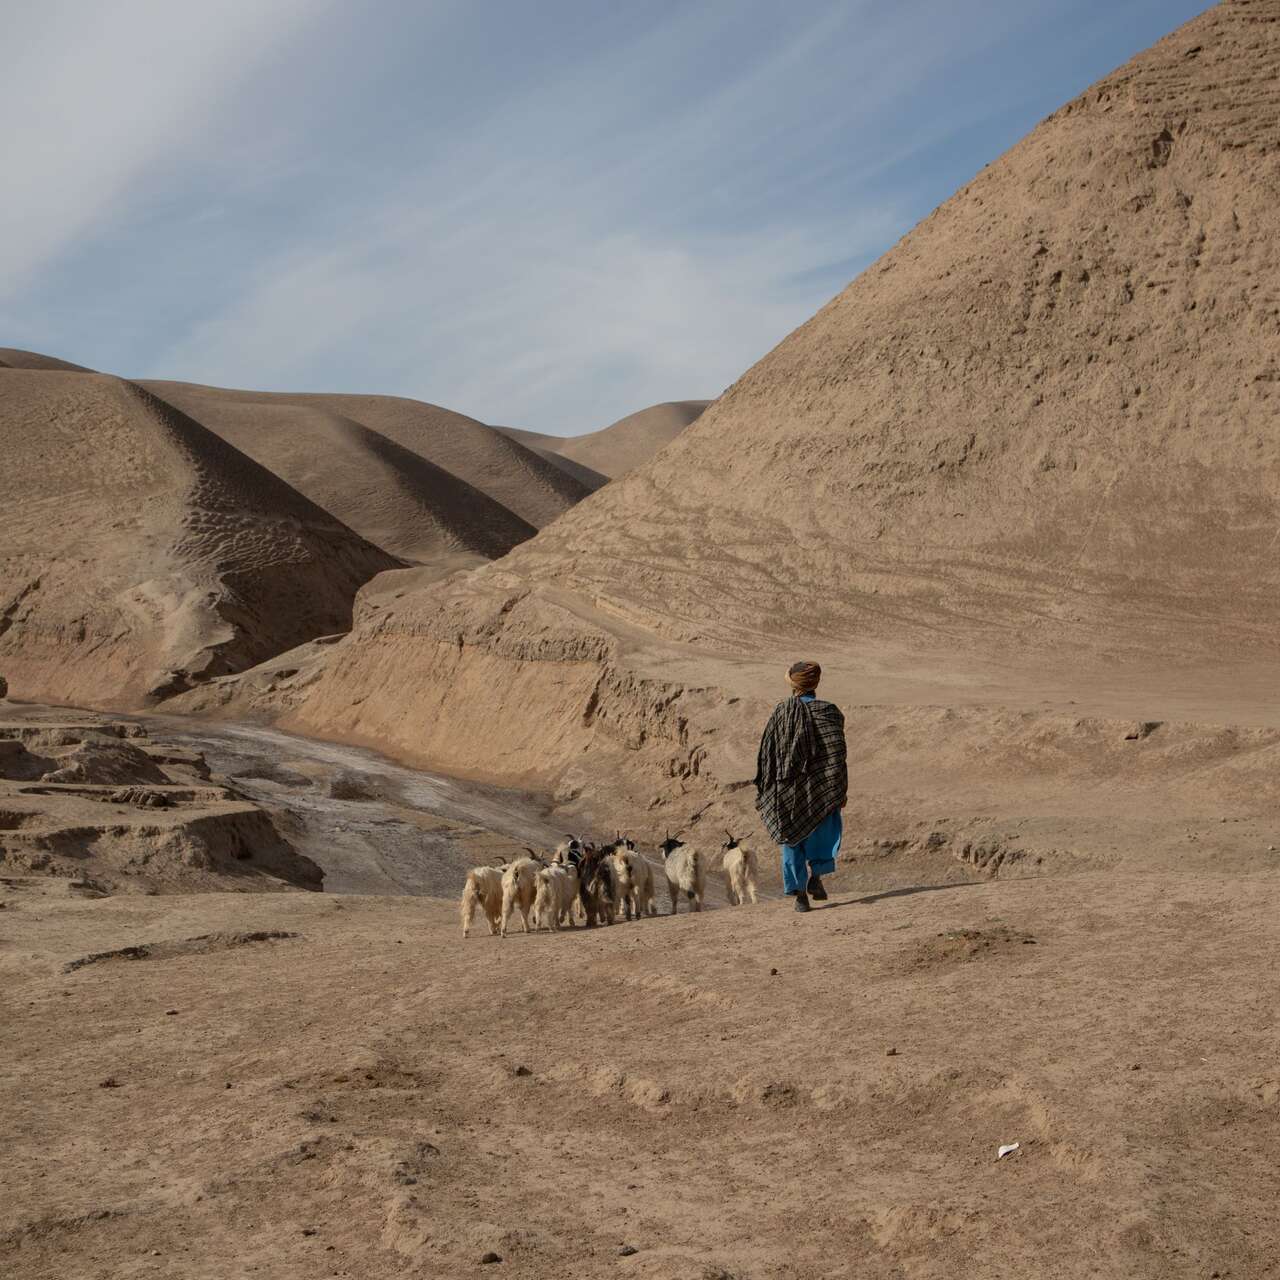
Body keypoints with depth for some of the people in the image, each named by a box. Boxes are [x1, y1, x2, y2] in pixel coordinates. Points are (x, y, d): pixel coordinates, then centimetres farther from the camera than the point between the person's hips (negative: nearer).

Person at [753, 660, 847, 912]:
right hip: (819, 787, -1)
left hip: (788, 787, 1)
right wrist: (843, 790, -4)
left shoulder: (781, 712, -3)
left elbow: (766, 751, -3)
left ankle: (800, 894, 6)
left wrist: (764, 789, 5)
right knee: (824, 831, 21)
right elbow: (838, 753, -10)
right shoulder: (828, 712, -6)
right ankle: (815, 874, 1)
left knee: (792, 838, 11)